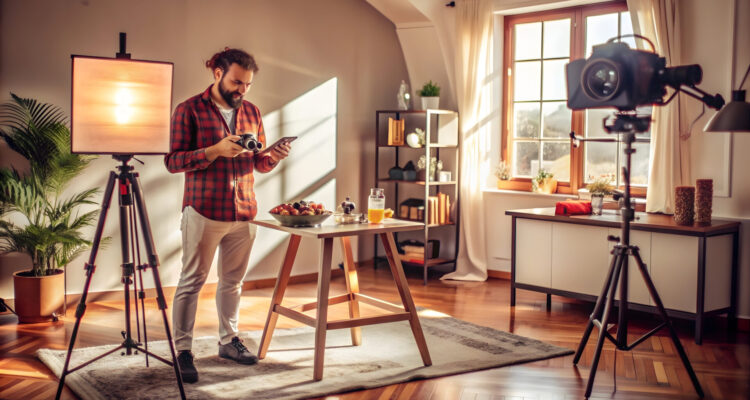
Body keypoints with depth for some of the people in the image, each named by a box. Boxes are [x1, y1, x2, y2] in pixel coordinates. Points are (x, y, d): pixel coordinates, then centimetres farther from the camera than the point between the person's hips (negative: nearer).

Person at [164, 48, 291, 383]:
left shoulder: (252, 112, 12)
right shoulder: (189, 111, -4)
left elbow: (260, 164, 16)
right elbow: (173, 161, -9)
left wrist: (274, 156, -7)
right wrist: (215, 150, -21)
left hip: (244, 212, 5)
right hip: (203, 211, -5)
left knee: (233, 280, 13)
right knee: (191, 281, 1)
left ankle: (228, 340, 28)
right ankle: (182, 351, 9)